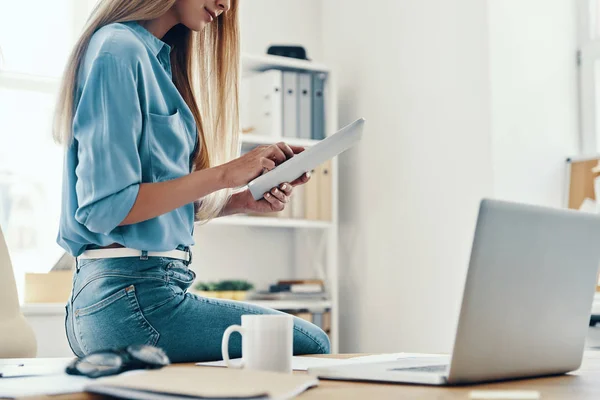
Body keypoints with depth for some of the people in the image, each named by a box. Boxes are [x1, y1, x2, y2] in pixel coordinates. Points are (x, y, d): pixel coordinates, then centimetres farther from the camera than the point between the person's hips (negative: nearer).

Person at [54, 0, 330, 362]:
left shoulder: (158, 57, 16)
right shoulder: (119, 50, -12)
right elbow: (106, 207, -19)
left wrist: (243, 201, 3)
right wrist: (224, 174, -15)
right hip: (129, 297, -9)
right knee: (311, 345, -4)